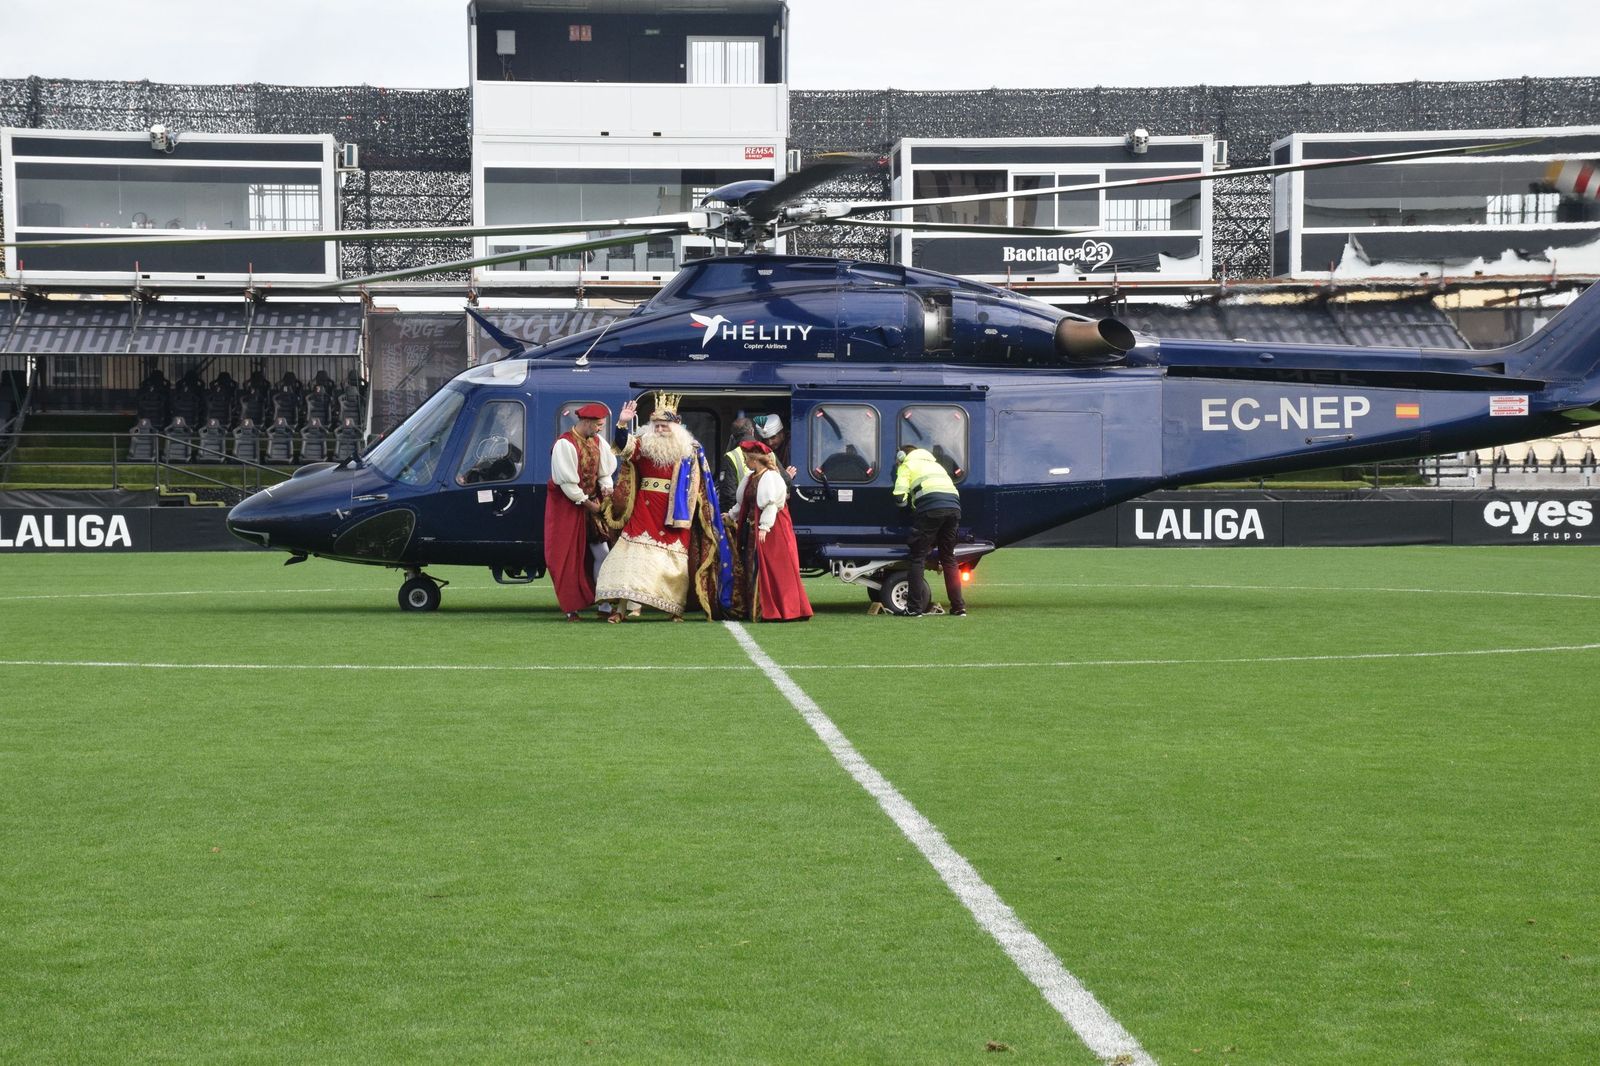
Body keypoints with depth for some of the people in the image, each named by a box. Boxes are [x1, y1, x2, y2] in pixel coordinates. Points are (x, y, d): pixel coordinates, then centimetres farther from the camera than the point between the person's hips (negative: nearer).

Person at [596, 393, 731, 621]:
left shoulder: (689, 451, 6)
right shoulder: (643, 445, 6)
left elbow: (698, 486, 9)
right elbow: (624, 448, -11)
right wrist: (622, 424, -26)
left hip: (675, 514, 0)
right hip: (645, 510, 0)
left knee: (674, 559, 2)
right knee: (635, 554, -7)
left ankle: (677, 608, 10)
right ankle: (623, 606, -9)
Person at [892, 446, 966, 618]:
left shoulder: (907, 465, 18)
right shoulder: (934, 464, 38)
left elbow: (900, 497, 5)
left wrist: (910, 504, 27)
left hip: (931, 507, -6)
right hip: (954, 506, 6)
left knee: (917, 557, 1)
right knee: (949, 558, 16)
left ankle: (915, 608, -5)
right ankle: (959, 608, 13)